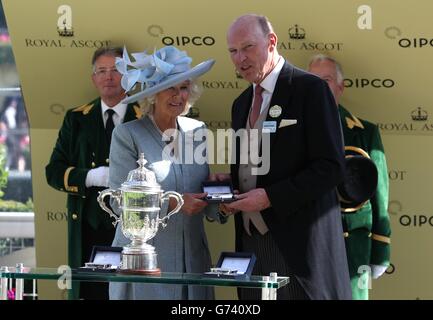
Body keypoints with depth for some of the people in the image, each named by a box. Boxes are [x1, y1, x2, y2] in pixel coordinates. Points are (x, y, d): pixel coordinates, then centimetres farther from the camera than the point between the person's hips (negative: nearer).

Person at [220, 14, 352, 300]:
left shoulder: (309, 89, -7)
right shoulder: (242, 104, 18)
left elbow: (331, 167, -13)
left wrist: (270, 197, -18)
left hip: (297, 241, -7)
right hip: (252, 240, 7)